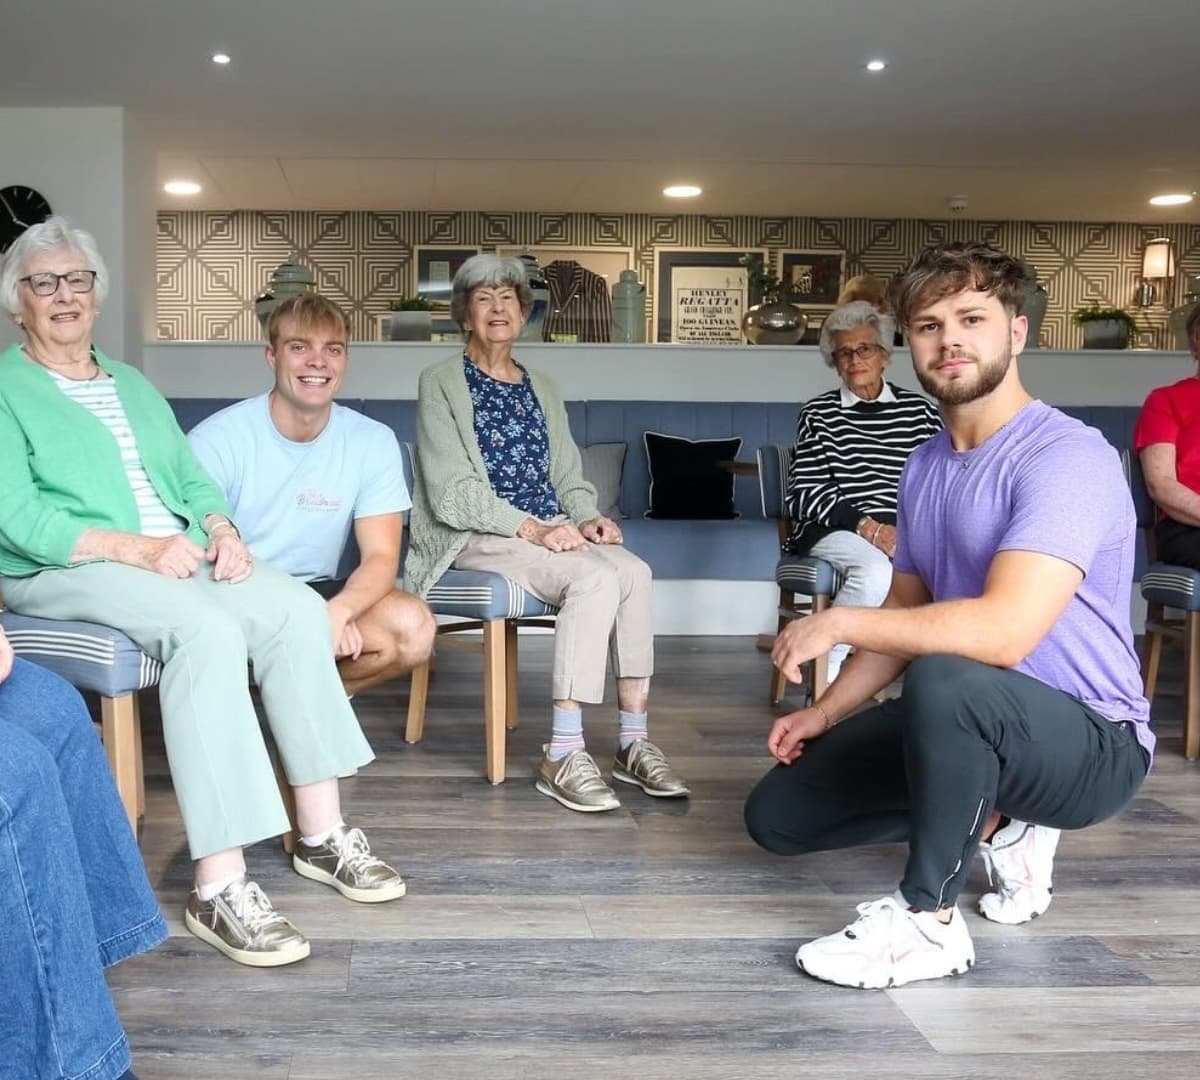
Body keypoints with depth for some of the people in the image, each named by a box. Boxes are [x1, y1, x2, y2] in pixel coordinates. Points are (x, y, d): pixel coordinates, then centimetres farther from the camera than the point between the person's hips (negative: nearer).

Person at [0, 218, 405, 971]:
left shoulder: (133, 385, 24)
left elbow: (193, 478, 18)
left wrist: (222, 530, -5)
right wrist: (137, 547, -21)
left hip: (177, 556, 6)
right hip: (65, 570, -6)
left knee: (299, 608, -20)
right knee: (209, 630, -35)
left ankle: (322, 831, -14)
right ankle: (219, 887, -36)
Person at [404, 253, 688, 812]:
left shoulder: (542, 389, 21)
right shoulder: (441, 383, 2)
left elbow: (569, 477, 19)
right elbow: (450, 491, -8)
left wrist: (587, 517, -5)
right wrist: (530, 527, -20)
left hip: (550, 531, 6)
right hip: (476, 537, -5)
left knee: (635, 571, -26)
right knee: (596, 578, -32)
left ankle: (634, 740, -21)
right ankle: (563, 754, -30)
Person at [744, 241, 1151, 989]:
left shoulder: (1067, 456, -21)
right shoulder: (926, 465, 6)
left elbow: (1003, 632, -34)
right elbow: (908, 616, 16)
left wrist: (841, 622, -25)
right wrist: (825, 714, 7)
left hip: (1092, 741, -8)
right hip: (971, 727, 9)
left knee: (946, 680, -41)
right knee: (777, 813, 7)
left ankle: (928, 922, -19)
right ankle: (995, 825, 16)